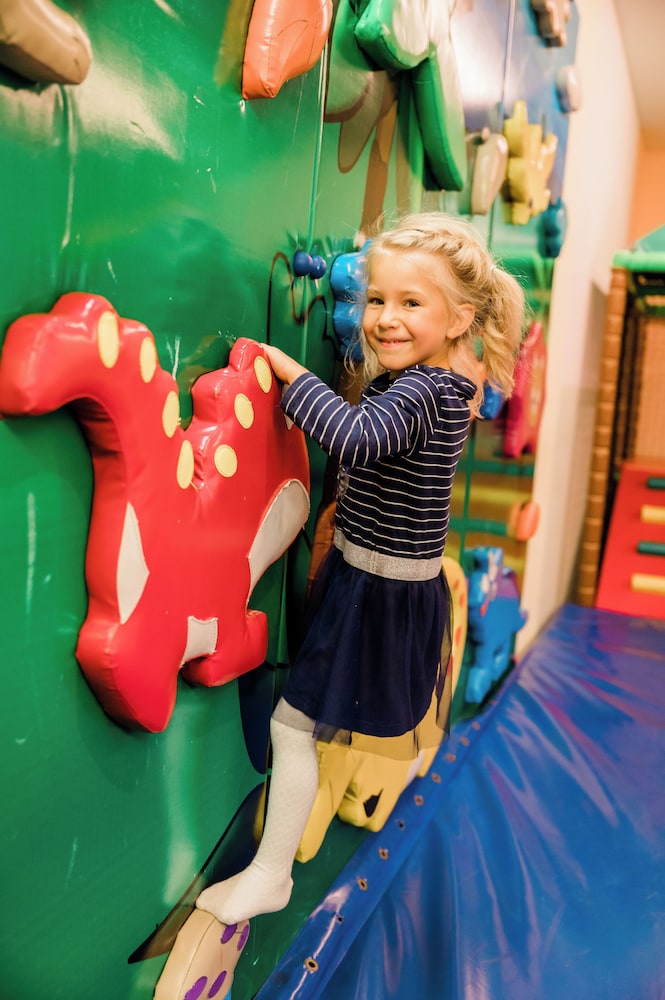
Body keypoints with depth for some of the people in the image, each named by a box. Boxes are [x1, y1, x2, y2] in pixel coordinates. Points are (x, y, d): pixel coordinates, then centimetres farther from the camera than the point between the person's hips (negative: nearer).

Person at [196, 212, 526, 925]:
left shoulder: (417, 392, -27)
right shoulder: (446, 384, 2)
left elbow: (357, 436, -48)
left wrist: (285, 367, -37)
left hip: (378, 590, -10)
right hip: (384, 576, 10)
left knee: (292, 725, 0)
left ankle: (269, 876, 16)